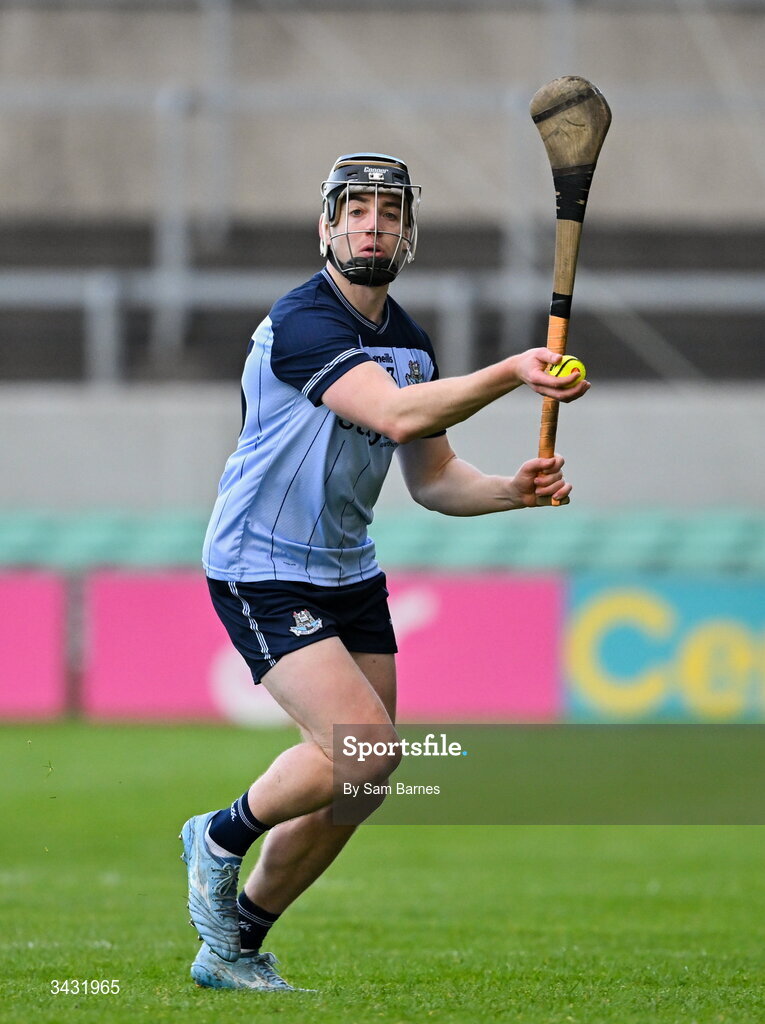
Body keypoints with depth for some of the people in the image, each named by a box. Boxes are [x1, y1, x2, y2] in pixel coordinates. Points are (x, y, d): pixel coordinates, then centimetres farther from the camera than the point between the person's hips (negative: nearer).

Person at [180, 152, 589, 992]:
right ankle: (222, 839, 5)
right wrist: (512, 373, -44)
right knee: (366, 749, -21)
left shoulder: (410, 342, 8)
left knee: (353, 784, 6)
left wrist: (512, 490, -7)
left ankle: (235, 947, 21)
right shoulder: (301, 324, -20)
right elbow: (396, 415, -35)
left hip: (349, 570, 8)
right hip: (262, 572, -8)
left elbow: (431, 476, 13)